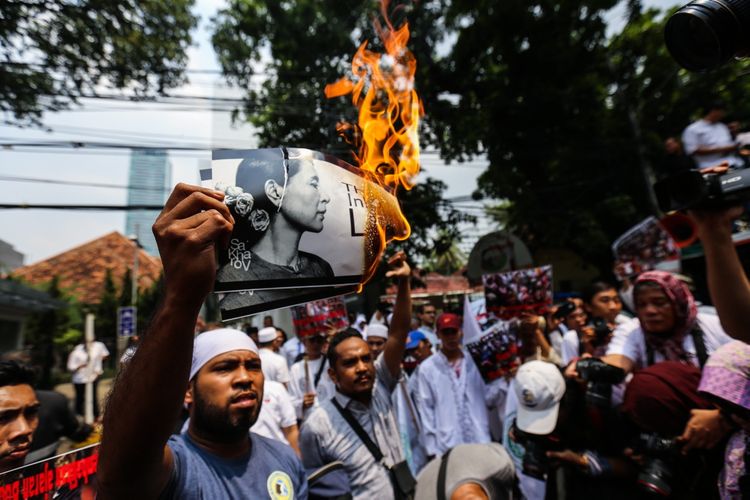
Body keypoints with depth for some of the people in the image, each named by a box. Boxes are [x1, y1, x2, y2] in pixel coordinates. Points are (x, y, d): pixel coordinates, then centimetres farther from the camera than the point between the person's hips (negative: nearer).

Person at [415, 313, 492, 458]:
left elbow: (482, 400, 7)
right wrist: (431, 447, -3)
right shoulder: (427, 368, -4)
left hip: (478, 442, 3)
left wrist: (485, 439, 3)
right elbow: (425, 409, -2)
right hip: (446, 445, -2)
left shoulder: (472, 362, 5)